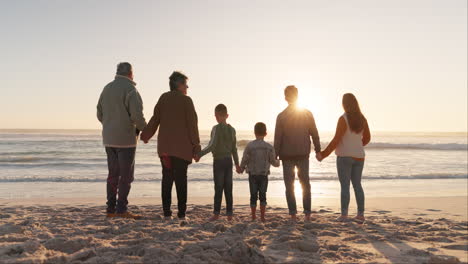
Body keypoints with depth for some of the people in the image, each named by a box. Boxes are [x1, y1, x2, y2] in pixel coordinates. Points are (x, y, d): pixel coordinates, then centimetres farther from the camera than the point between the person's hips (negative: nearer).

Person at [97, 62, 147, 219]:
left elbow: (100, 114, 15)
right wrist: (144, 129, 0)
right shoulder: (130, 89, -11)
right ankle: (121, 209, 1)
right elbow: (137, 115, -19)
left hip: (109, 139, 7)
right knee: (126, 175, 0)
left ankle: (111, 209, 14)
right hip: (125, 139, -7)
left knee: (113, 174, 12)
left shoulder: (107, 88, 12)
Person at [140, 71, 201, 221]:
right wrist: (196, 146, -4)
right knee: (181, 179, 0)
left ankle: (167, 213, 9)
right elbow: (192, 124, -7)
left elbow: (155, 119, 3)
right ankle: (181, 214, 1)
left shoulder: (163, 98, 8)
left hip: (164, 146, 4)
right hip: (182, 147, -4)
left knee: (167, 178, 8)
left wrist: (145, 136, 13)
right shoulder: (186, 100, -4)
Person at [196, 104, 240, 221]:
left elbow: (212, 145, -21)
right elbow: (234, 148, 12)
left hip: (218, 161, -5)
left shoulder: (216, 128, -10)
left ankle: (216, 213, 3)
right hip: (229, 160, 5)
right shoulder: (232, 129, 8)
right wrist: (237, 163, 19)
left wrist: (200, 154, -14)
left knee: (218, 187, -1)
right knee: (228, 188, 7)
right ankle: (229, 213, 10)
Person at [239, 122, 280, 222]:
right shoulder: (269, 147, -7)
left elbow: (244, 160, -6)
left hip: (252, 175, 0)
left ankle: (253, 216, 14)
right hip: (264, 175, 0)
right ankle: (262, 217, 9)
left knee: (253, 196, 9)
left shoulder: (249, 146, -11)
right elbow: (273, 161, 1)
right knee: (262, 196, 9)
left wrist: (241, 168, 14)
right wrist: (277, 163, 24)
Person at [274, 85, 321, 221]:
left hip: (287, 155, -2)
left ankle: (293, 214, 5)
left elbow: (277, 138, -7)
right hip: (303, 154, 2)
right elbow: (314, 134, 2)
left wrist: (275, 155, -1)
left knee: (289, 185, 6)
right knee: (305, 183, 11)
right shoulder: (307, 114, 1)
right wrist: (318, 150, 10)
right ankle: (307, 213, 9)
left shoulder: (281, 116, -6)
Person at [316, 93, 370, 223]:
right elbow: (367, 138, 15)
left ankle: (344, 214, -2)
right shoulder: (362, 119, 5)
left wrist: (323, 154, -10)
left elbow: (336, 140, -17)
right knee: (357, 185, 12)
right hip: (358, 157, 6)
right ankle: (361, 214, 14)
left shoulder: (343, 119, -14)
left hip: (345, 157, -6)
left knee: (345, 186, -2)